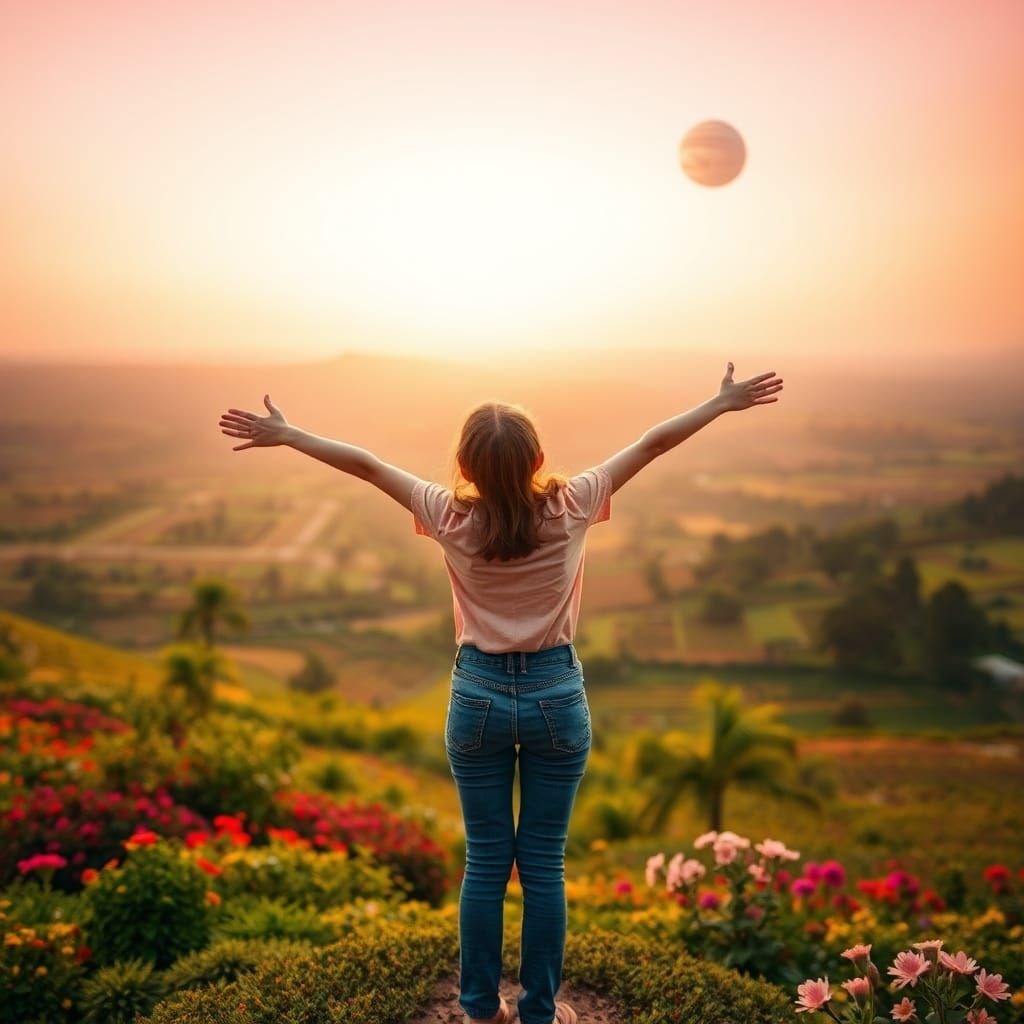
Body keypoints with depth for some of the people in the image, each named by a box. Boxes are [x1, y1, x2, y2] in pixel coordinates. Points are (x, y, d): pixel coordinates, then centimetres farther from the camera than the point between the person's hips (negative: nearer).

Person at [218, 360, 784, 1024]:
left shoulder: (452, 519, -11)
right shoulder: (571, 509, -12)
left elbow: (364, 463, -2)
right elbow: (652, 444, -3)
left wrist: (286, 434, 9)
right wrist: (724, 402, 7)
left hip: (479, 696, 1)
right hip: (556, 696, 0)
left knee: (485, 863, 13)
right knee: (544, 865, 10)